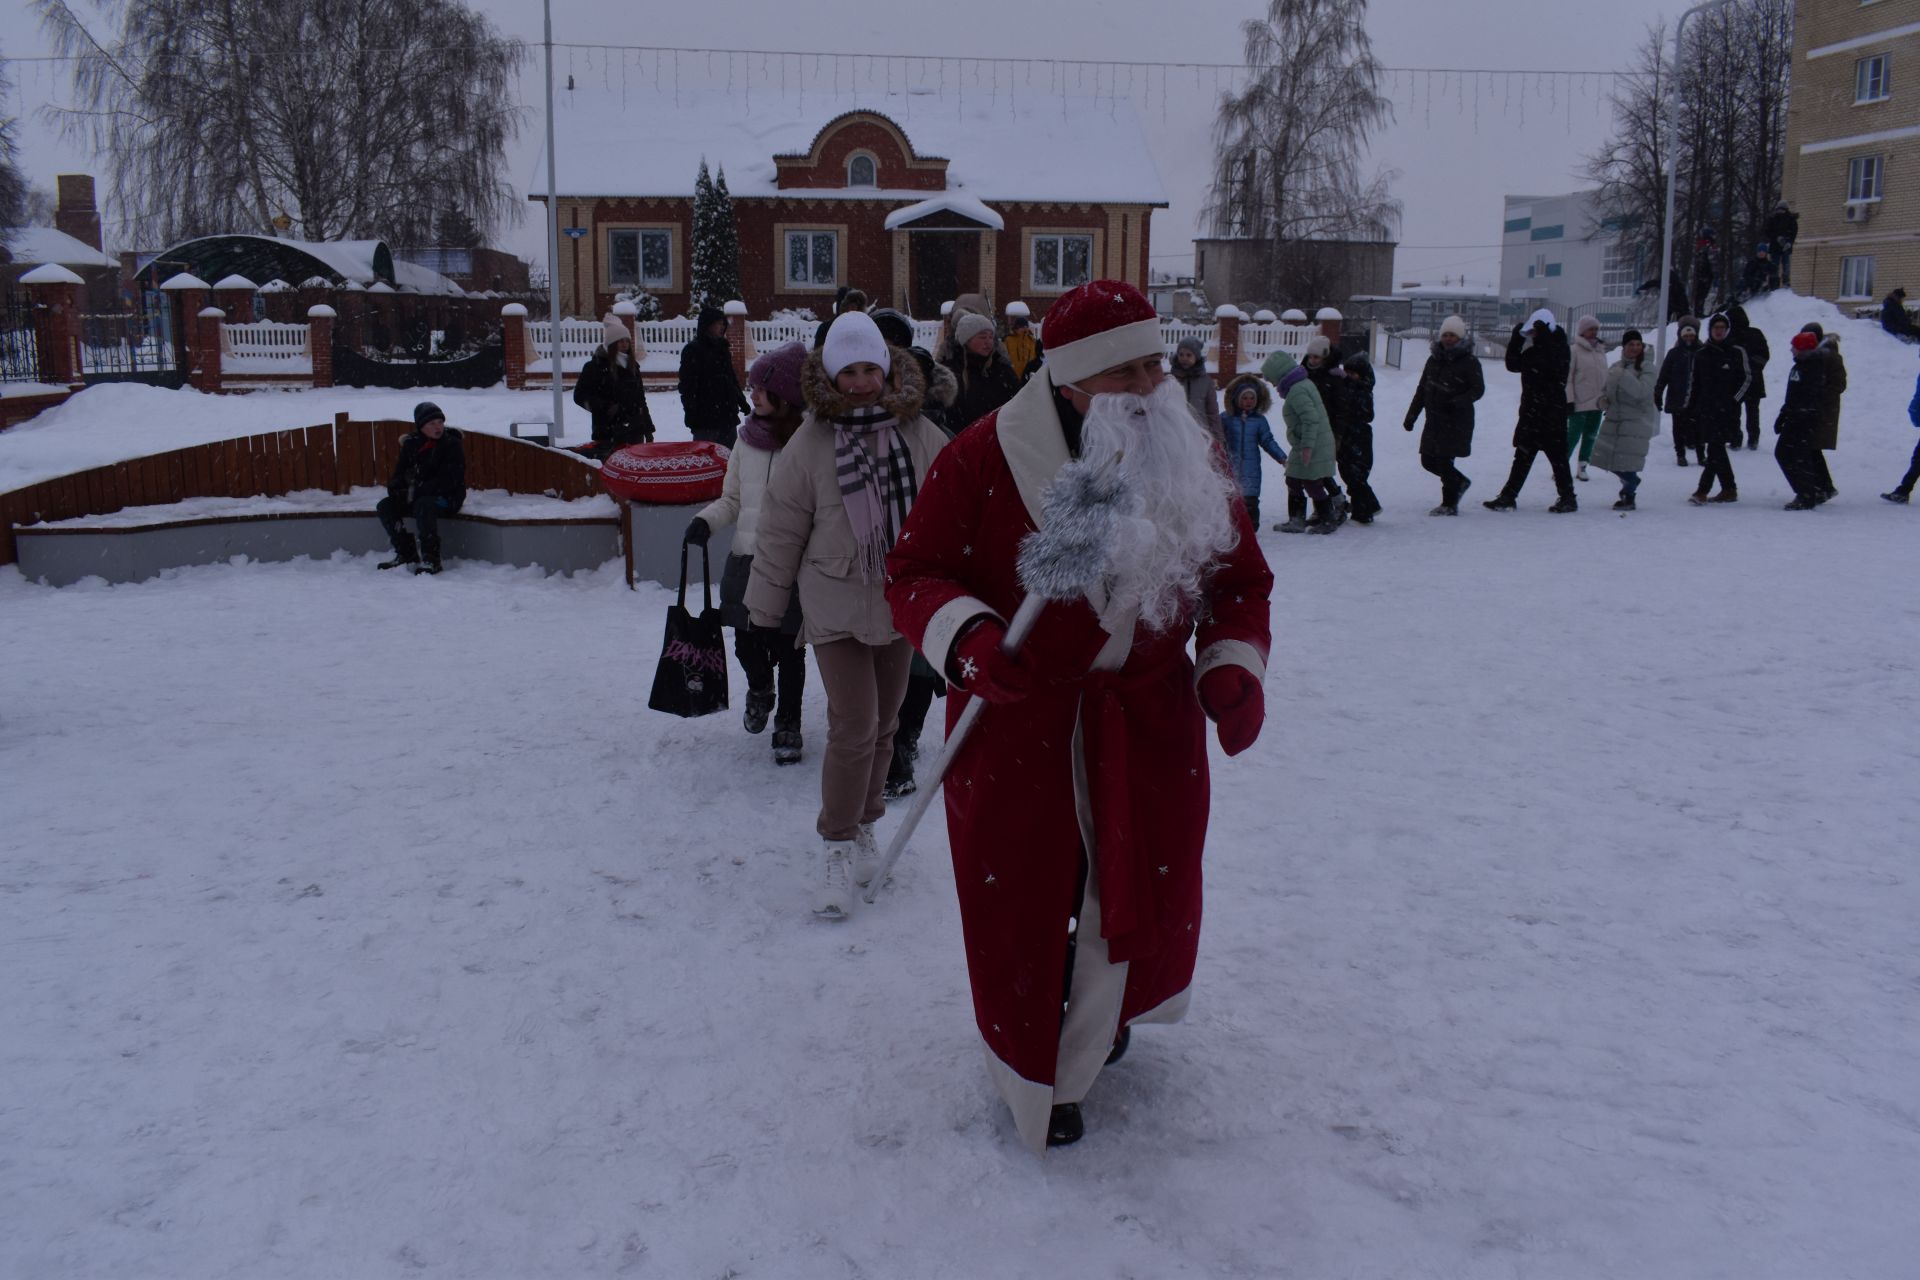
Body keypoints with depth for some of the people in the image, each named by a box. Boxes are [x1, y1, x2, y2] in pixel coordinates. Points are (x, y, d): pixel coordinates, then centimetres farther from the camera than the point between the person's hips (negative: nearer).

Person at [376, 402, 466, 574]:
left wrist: (418, 491, -22)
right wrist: (395, 487, -10)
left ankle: (431, 560, -33)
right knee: (384, 506, -9)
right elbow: (400, 472, 14)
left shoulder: (452, 445, -11)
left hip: (448, 497, -7)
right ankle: (406, 554, -7)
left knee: (423, 505, -37)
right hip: (415, 497, 7)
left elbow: (448, 481, -19)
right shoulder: (411, 444, 7)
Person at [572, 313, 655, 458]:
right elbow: (580, 396, -3)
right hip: (608, 434, -6)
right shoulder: (596, 366, -2)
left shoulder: (632, 366, 15)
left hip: (635, 432, 6)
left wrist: (648, 429, 19)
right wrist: (605, 408, -14)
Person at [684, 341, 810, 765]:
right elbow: (732, 499, 14)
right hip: (746, 558, 5)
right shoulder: (748, 439, 6)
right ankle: (760, 690, 44)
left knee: (788, 647, 5)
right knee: (746, 642, 12)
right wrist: (707, 521, -4)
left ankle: (788, 723, 24)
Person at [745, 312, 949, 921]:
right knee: (852, 728, -10)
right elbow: (780, 531, -2)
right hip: (837, 607, -3)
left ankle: (864, 824, 33)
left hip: (901, 603, 3)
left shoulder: (922, 437, -4)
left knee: (882, 725, 14)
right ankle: (837, 847, 5)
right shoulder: (810, 445, -10)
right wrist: (764, 607, 3)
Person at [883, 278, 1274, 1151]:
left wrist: (1235, 663, -7)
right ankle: (1033, 1078, 33)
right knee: (1022, 904, 6)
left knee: (1150, 894, 13)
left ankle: (1099, 1013, 48)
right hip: (1017, 723, -3)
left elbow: (1240, 580, 10)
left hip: (1152, 719, 4)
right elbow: (914, 573, -9)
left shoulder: (1193, 460, -1)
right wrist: (969, 641, -27)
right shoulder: (985, 459, -15)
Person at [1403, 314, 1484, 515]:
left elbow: (1478, 389, -9)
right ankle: (1459, 482, 32)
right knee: (1428, 460, 8)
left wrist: (1456, 402, -24)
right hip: (1435, 420, 6)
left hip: (1457, 421, -6)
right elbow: (1421, 390, 17)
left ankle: (1449, 504, 4)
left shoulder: (1469, 361, -6)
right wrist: (1411, 415, 15)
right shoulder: (1434, 359, 11)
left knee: (1443, 460, -10)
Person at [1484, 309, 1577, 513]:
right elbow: (1513, 365, 10)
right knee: (1522, 456, 9)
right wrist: (1516, 339, -1)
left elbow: (1552, 367, -26)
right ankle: (1507, 497, 12)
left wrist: (1543, 338, -25)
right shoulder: (1533, 349, 13)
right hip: (1531, 410, 8)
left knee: (1556, 455, -2)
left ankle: (1568, 498, 7)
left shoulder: (1560, 348, -9)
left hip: (1552, 411, -8)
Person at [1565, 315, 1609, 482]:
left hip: (1597, 403, 6)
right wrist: (1569, 400, -14)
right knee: (1573, 436, -7)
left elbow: (1605, 377, 19)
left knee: (1590, 436, 10)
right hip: (1579, 404, -6)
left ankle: (1582, 467, 19)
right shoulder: (1574, 351, -7)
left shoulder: (1601, 351, 12)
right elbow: (1567, 378, -9)